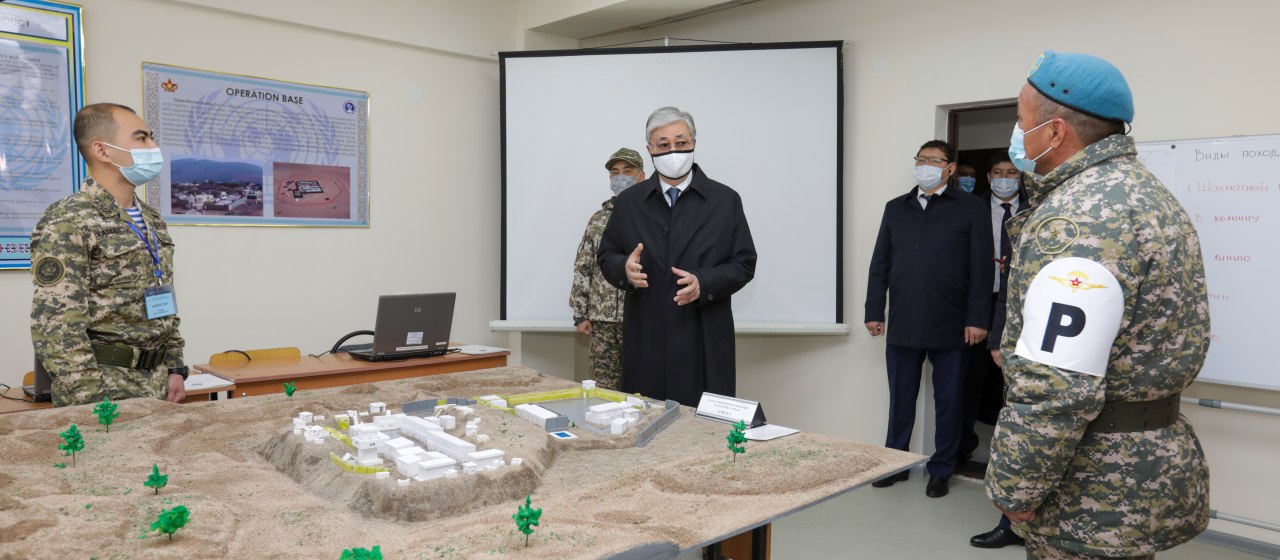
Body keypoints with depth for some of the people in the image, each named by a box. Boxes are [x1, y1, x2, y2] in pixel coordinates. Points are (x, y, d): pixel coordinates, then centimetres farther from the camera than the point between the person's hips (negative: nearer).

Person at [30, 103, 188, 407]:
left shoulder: (152, 220, 12)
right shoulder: (68, 222, -13)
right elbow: (55, 328, -19)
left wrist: (174, 367, 10)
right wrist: (94, 405, -21)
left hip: (154, 385, 7)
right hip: (103, 389, -7)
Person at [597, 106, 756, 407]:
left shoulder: (725, 200, 3)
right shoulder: (628, 202, 9)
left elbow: (744, 263, 3)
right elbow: (606, 255, 13)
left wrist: (703, 283, -15)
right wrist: (624, 267, -10)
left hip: (704, 345, -1)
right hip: (645, 343, 2)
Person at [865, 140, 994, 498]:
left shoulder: (971, 209, 2)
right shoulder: (896, 208, 12)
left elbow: (981, 269, -3)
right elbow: (880, 264, 11)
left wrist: (977, 319, -9)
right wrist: (874, 312, 5)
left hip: (951, 327, -2)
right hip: (903, 325, 3)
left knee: (948, 403, 9)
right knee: (900, 400, 10)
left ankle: (941, 471, 22)